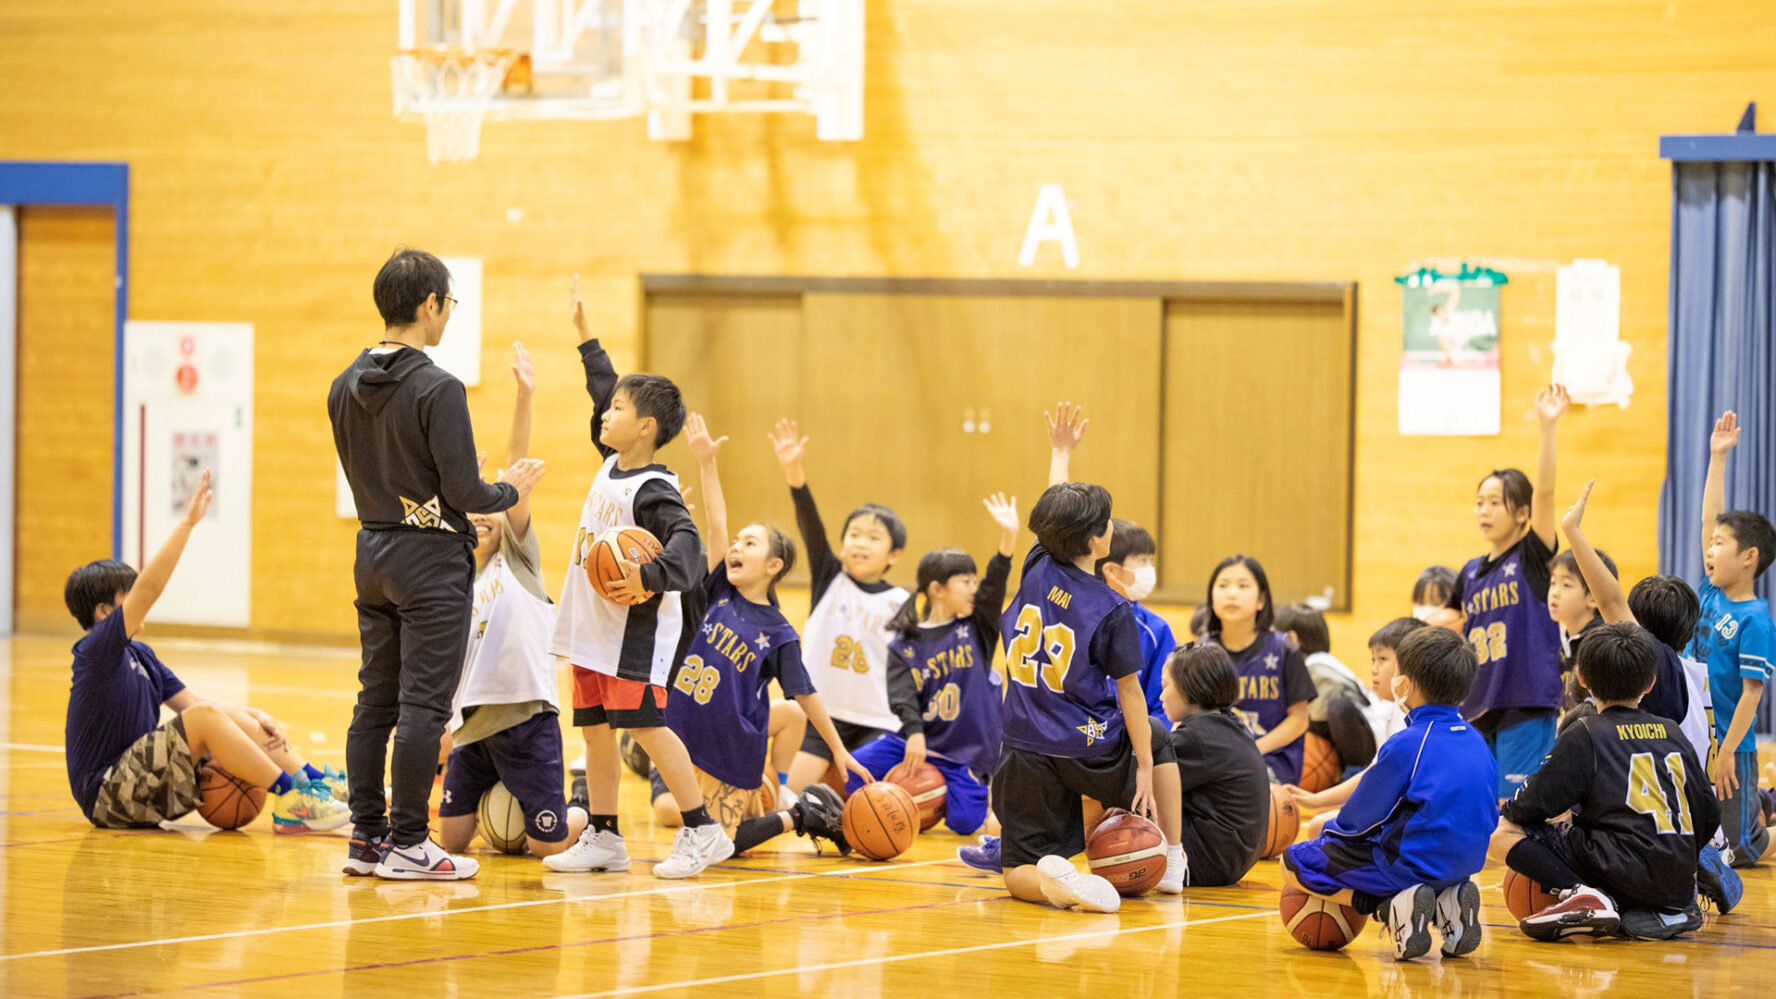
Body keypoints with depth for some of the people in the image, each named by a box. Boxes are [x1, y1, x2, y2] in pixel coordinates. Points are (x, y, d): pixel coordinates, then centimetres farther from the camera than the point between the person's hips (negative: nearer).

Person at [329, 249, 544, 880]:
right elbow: (464, 492, -18)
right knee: (423, 705, -4)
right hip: (431, 556, -7)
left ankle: (367, 838, 14)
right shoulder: (438, 390, -18)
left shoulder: (345, 389, 5)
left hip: (373, 554, 7)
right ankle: (406, 845, -3)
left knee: (375, 701, 11)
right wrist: (510, 490, 2)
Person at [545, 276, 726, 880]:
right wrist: (583, 333, 29)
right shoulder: (610, 466, 9)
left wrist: (650, 576, -44)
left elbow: (685, 541, -29)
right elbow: (605, 390, 23)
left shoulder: (654, 490, -16)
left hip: (638, 626, -9)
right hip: (592, 625, 9)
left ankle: (702, 831, -5)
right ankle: (603, 837, 15)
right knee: (594, 727, 9)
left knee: (644, 724, -11)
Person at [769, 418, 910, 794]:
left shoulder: (898, 603, -2)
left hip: (876, 722, -1)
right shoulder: (830, 578, 0)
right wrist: (793, 472, -28)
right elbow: (810, 525, -14)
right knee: (787, 796, -11)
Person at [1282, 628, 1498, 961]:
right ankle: (1446, 901, 7)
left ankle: (1392, 906, -13)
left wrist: (1329, 834, 15)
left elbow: (1359, 819, -8)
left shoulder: (1404, 746, -16)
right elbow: (1488, 818, 16)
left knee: (1294, 862, 5)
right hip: (1464, 865, 7)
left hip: (1410, 864, -7)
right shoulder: (1477, 743, 6)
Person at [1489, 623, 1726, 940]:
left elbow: (1538, 803, -3)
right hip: (1679, 885, 6)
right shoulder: (1673, 733, 15)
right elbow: (1709, 815, 17)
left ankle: (1581, 895, -18)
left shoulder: (1585, 735, 0)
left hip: (1622, 871, -6)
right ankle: (1670, 910, 11)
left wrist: (1508, 812, 20)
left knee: (1503, 835, 2)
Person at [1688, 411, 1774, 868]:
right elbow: (1709, 521, 8)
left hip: (1728, 747, -7)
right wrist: (1717, 458, 5)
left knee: (1733, 851, 0)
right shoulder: (1711, 594, 5)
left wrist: (1727, 753, -20)